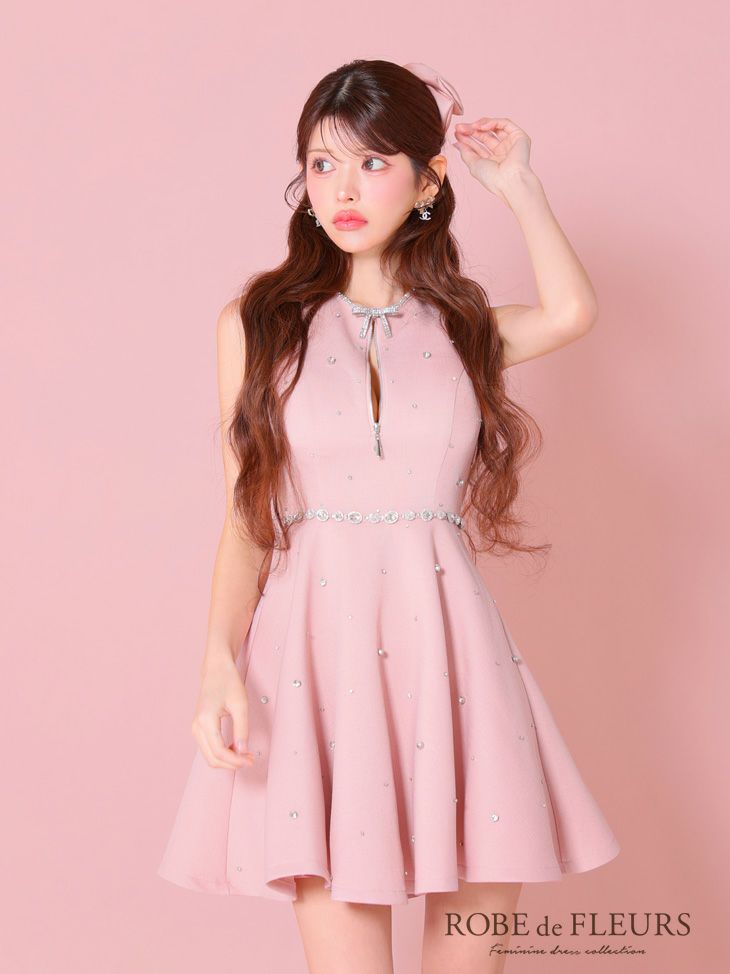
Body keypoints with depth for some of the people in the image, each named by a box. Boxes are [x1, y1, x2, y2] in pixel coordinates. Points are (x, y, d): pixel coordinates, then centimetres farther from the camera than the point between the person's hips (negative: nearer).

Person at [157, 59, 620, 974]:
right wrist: (220, 667, -8)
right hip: (318, 647, -1)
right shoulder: (259, 323, 7)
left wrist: (516, 183, 3)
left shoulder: (461, 328, 11)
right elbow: (245, 518, 4)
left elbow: (572, 312, -11)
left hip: (446, 637, 2)